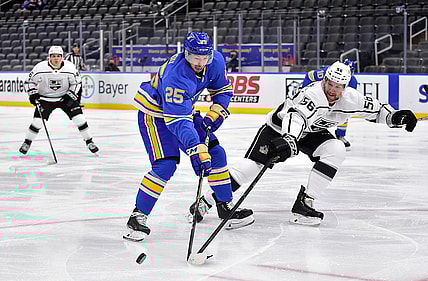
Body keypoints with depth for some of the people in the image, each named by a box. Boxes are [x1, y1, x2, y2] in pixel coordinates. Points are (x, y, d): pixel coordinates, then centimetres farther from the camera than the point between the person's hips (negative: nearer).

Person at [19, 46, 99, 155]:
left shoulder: (70, 67, -15)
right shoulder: (40, 68, -17)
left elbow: (76, 83, -1)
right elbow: (30, 82, -4)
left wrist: (71, 96, -12)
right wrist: (33, 94, -18)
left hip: (65, 97, 1)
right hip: (46, 98, -1)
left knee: (79, 118, -10)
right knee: (37, 120, -12)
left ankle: (89, 142, 4)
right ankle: (27, 143, 9)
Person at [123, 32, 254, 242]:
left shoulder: (216, 62, -15)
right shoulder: (176, 76, -38)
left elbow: (223, 89, 5)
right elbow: (178, 121, -42)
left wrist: (215, 113, -12)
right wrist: (197, 151, -50)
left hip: (184, 109, 8)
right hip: (154, 112, -7)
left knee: (216, 153, 4)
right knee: (165, 165, -21)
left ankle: (226, 207, 17)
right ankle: (138, 217, -13)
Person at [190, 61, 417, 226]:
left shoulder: (351, 99, -16)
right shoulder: (312, 94, -35)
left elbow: (375, 108, 2)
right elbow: (296, 117, -51)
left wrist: (394, 116, -15)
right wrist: (288, 142, -68)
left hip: (312, 132, 6)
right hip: (282, 127, -5)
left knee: (335, 150, -22)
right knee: (252, 164, -18)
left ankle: (303, 204, -20)